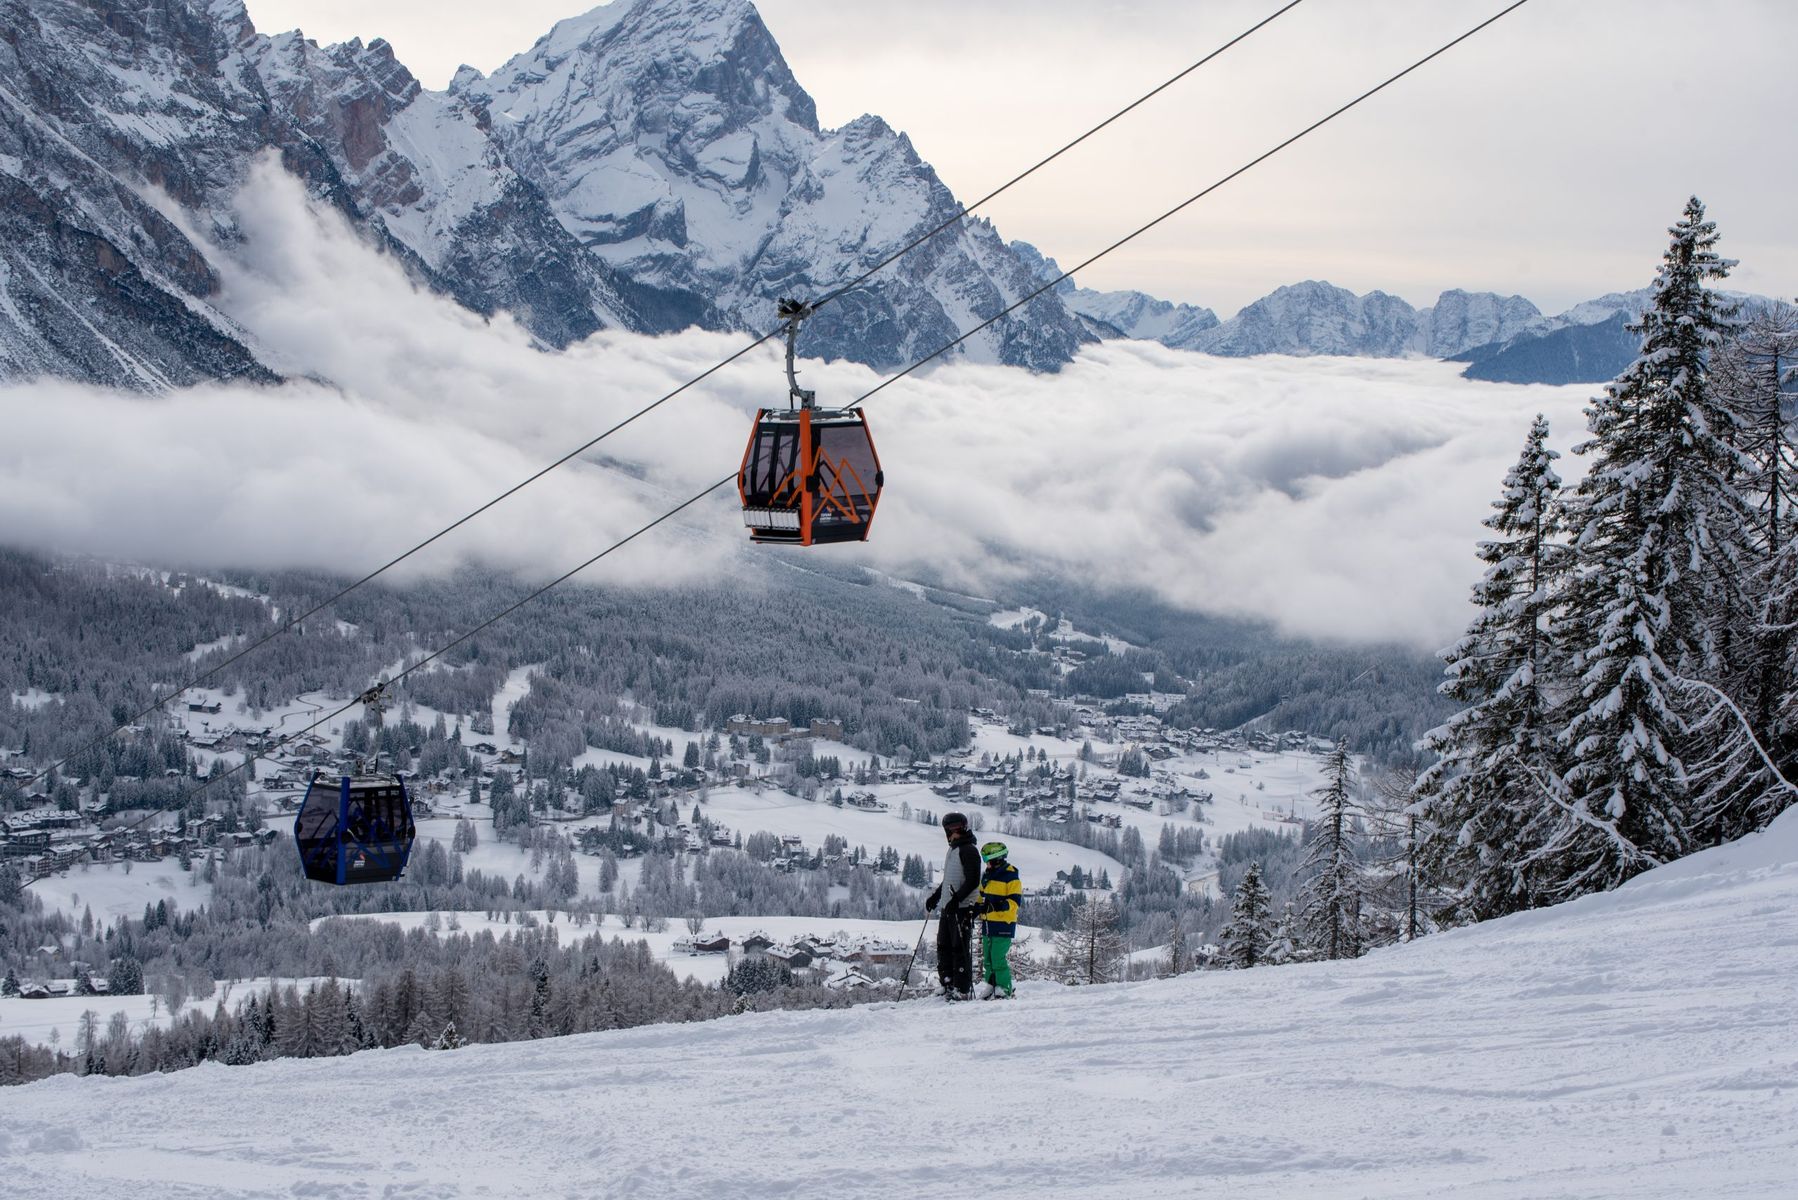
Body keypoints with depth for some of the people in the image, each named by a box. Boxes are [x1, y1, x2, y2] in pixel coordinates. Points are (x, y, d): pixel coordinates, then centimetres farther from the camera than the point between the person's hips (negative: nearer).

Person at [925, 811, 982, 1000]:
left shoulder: (968, 850, -11)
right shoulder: (953, 850, 19)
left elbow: (972, 881, -18)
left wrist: (956, 899, -24)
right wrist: (935, 897, 26)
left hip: (962, 909, -10)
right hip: (948, 908, 10)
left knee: (960, 949, -9)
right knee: (944, 947, 9)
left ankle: (963, 990, -7)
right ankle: (949, 986, 13)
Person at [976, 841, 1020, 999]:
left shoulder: (1010, 876, -9)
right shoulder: (986, 876, 15)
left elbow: (1014, 901, -15)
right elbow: (982, 896, 28)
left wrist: (1002, 905, -29)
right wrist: (978, 908, 12)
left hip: (1003, 925, -8)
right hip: (988, 924, 8)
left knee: (998, 959, -11)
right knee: (988, 959, 11)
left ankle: (1004, 990, -4)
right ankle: (989, 988, 19)